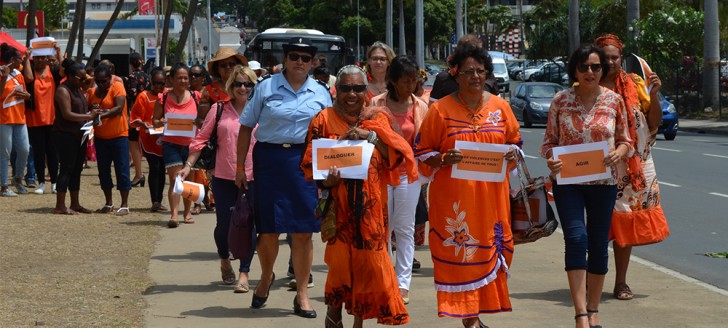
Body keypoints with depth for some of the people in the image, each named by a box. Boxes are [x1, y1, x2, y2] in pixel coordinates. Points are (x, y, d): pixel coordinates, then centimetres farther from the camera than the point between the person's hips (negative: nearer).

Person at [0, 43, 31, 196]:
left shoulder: (18, 75, 12)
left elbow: (25, 93, 21)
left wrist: (26, 95, -2)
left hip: (20, 118, 7)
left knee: (24, 150, 5)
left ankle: (18, 178, 26)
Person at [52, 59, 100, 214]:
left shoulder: (78, 89, 16)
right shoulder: (63, 90, -12)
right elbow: (67, 114, -20)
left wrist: (92, 113, 4)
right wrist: (89, 116, -20)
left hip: (79, 135, 9)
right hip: (65, 135, -9)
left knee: (77, 169, 11)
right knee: (67, 169, -9)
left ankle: (75, 204, 17)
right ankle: (60, 206, -7)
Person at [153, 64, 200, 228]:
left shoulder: (195, 97, 3)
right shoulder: (163, 98, -1)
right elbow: (154, 121, 4)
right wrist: (162, 122, -17)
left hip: (191, 143, 2)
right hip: (171, 144, -2)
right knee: (174, 179, -10)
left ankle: (188, 212, 25)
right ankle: (174, 214, -15)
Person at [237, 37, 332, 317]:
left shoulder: (320, 92, 9)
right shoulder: (265, 88, 2)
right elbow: (246, 127, 4)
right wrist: (240, 166, 1)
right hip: (270, 160, -1)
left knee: (304, 231, 0)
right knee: (268, 228, 5)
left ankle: (302, 294, 10)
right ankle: (266, 278, 33)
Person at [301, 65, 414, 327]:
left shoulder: (376, 118, 8)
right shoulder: (324, 120, 2)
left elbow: (397, 157, -3)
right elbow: (310, 163, 1)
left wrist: (370, 135, -15)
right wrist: (325, 180, -19)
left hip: (371, 206, 2)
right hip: (338, 205, -2)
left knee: (369, 260, 3)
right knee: (340, 260, -7)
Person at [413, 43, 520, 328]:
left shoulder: (500, 107, 8)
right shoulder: (440, 110, -1)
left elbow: (515, 141, 18)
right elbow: (421, 152, 1)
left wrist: (511, 153, -4)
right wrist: (444, 159, -17)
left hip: (491, 195, 3)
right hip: (453, 196, -3)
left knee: (490, 249, 4)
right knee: (460, 251, -5)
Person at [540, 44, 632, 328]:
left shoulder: (614, 101, 2)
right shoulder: (561, 100, 0)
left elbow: (625, 140, 9)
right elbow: (549, 141, 5)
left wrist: (618, 153, -13)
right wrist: (550, 160, -16)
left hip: (603, 182, 2)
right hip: (567, 180, -2)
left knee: (599, 244, 8)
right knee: (576, 238, -16)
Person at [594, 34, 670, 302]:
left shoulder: (634, 84, 6)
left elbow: (655, 122, 5)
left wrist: (654, 94, -9)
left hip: (634, 165, 3)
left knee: (626, 221, 7)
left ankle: (621, 282, 15)